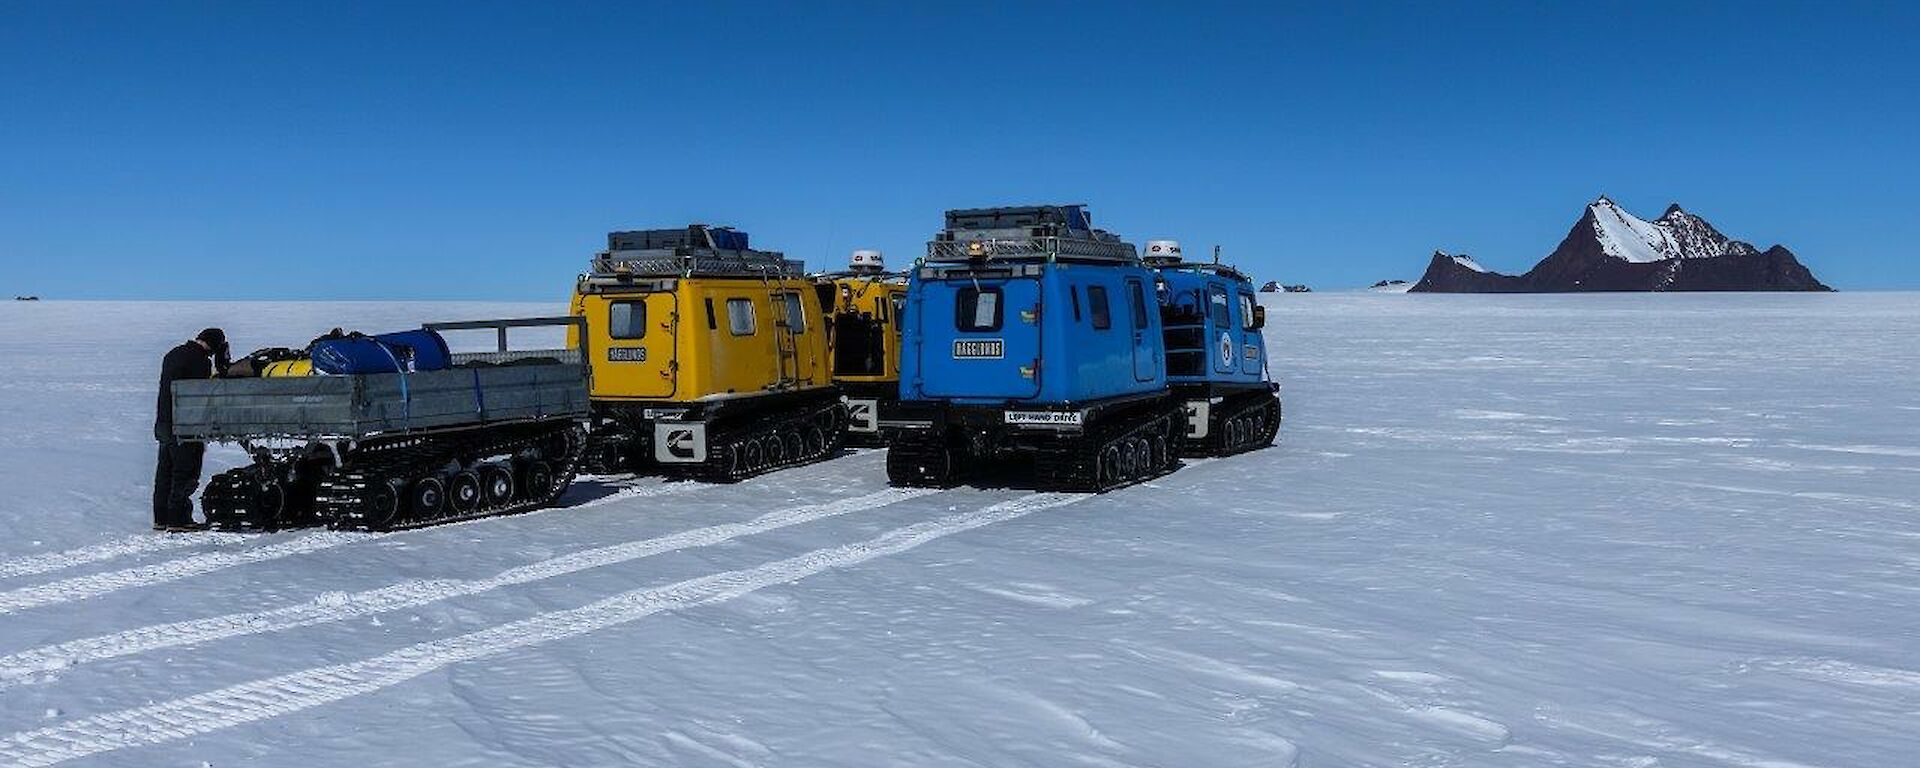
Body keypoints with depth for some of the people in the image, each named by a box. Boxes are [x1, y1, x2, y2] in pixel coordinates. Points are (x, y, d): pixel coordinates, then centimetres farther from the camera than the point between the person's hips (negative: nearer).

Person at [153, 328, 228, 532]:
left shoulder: (173, 354, 15)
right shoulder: (200, 360, -14)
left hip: (163, 423, 9)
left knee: (165, 472, 14)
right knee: (185, 474, -4)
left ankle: (161, 518, 19)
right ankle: (178, 520, -4)